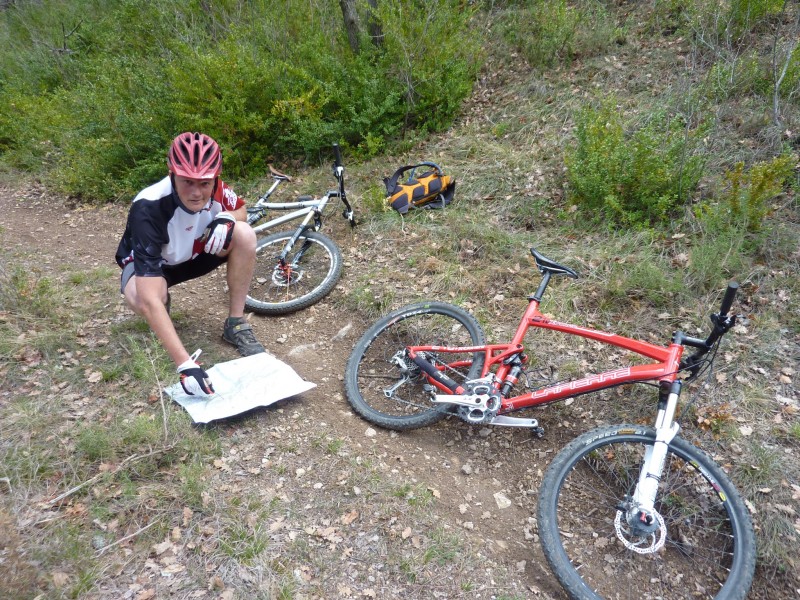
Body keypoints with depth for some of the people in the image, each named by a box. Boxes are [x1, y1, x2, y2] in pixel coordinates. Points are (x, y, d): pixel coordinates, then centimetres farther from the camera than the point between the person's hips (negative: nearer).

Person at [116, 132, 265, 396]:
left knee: (245, 235, -24)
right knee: (139, 298, -39)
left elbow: (241, 209, 0)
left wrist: (227, 220, -27)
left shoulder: (214, 189, -26)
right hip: (147, 262, -3)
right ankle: (162, 310, 1)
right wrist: (186, 364, -54)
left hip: (191, 254, 4)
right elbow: (149, 300, -46)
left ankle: (235, 324, -10)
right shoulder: (148, 210, -39)